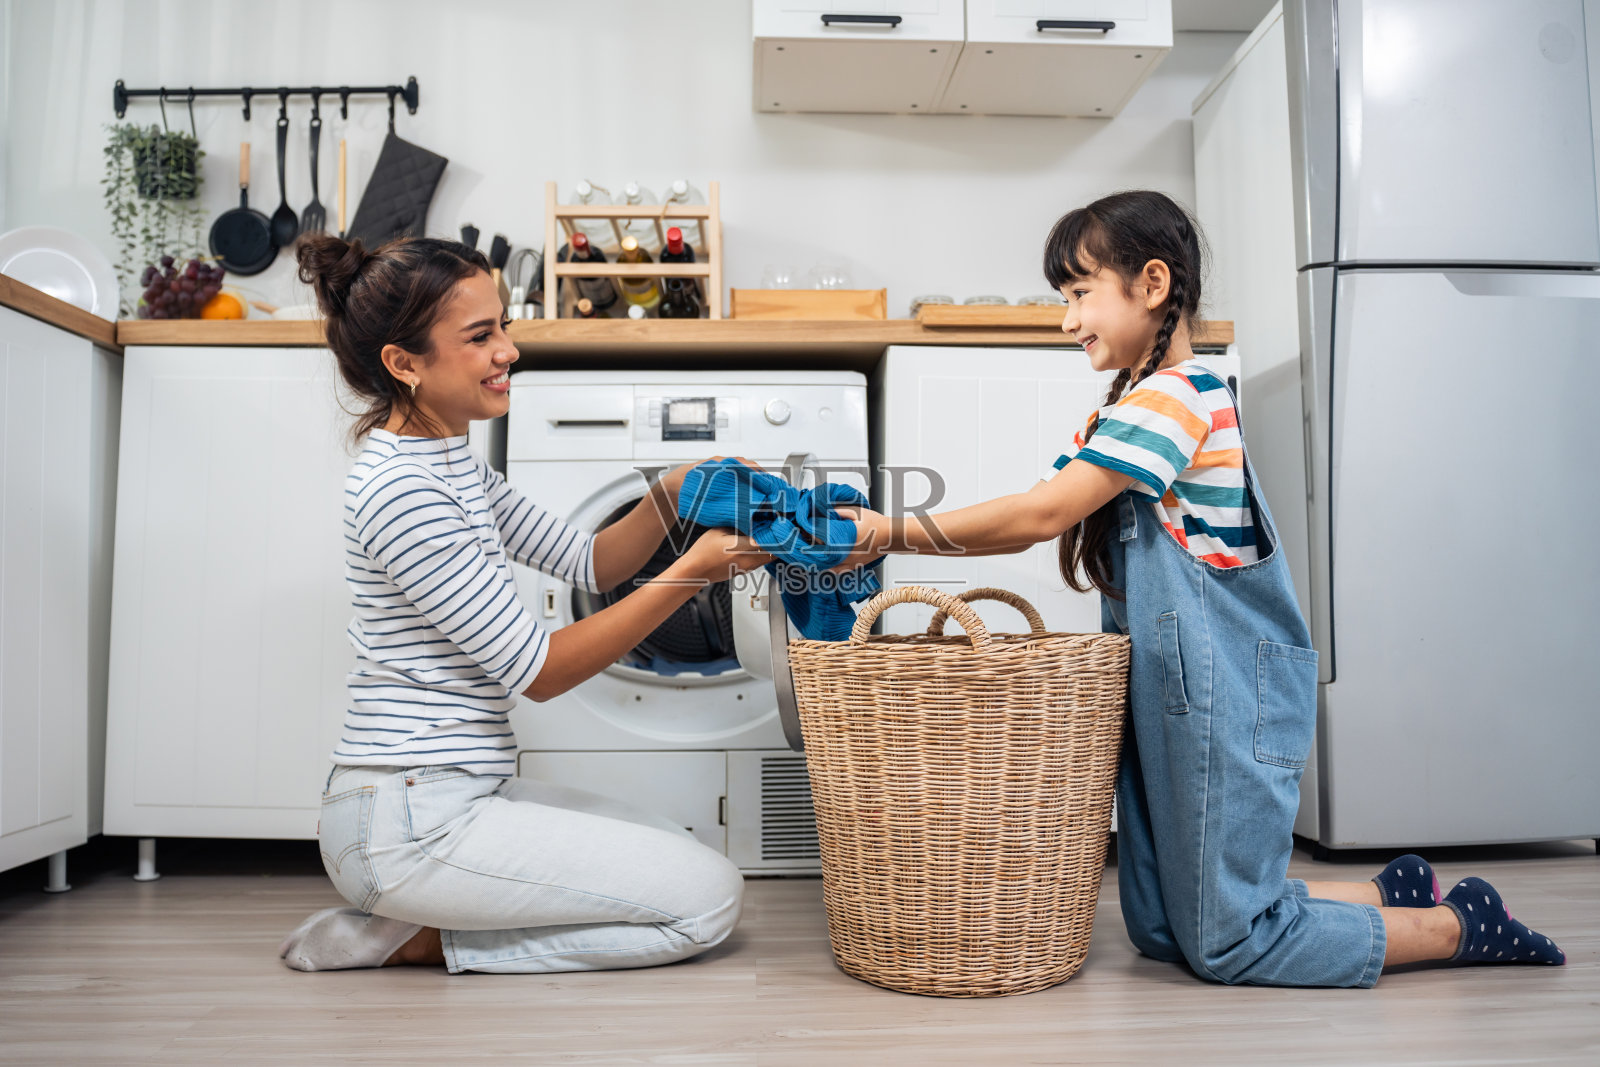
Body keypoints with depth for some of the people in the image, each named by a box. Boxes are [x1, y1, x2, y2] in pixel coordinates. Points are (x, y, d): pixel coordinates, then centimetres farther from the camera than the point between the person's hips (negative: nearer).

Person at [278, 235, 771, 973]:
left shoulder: (453, 465, 11)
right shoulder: (401, 490, -20)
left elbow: (590, 563, 14)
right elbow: (536, 670, -19)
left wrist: (672, 496, -5)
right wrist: (692, 574, -21)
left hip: (455, 793, 10)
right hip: (405, 823, -10)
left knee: (688, 860, 16)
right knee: (708, 898, -7)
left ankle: (406, 920, 12)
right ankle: (418, 939, -1)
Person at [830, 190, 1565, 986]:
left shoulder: (1174, 397, -17)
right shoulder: (1137, 406, 13)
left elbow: (1044, 513, -23)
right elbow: (1048, 516, 6)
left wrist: (897, 531, -18)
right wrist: (892, 534, -3)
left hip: (1226, 700, -10)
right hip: (1166, 698, 10)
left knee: (1228, 946, 2)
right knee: (1160, 930, 15)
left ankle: (1458, 925, 19)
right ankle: (1392, 894, 27)